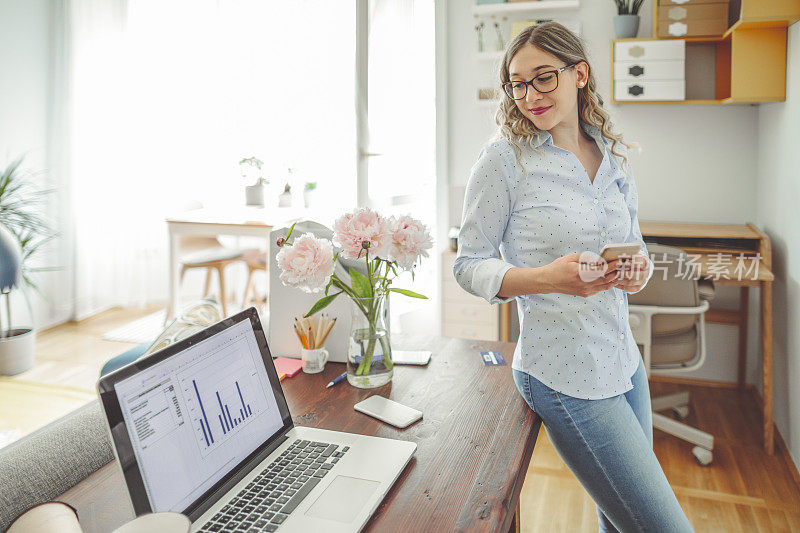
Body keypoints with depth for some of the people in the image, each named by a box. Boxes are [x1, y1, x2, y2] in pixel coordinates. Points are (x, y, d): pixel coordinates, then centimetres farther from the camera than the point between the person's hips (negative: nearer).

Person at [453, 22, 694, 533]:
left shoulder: (614, 157, 7)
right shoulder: (504, 158, -9)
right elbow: (470, 264, -8)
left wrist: (638, 269, -7)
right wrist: (547, 278, -25)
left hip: (625, 362, 6)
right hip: (565, 376, -6)